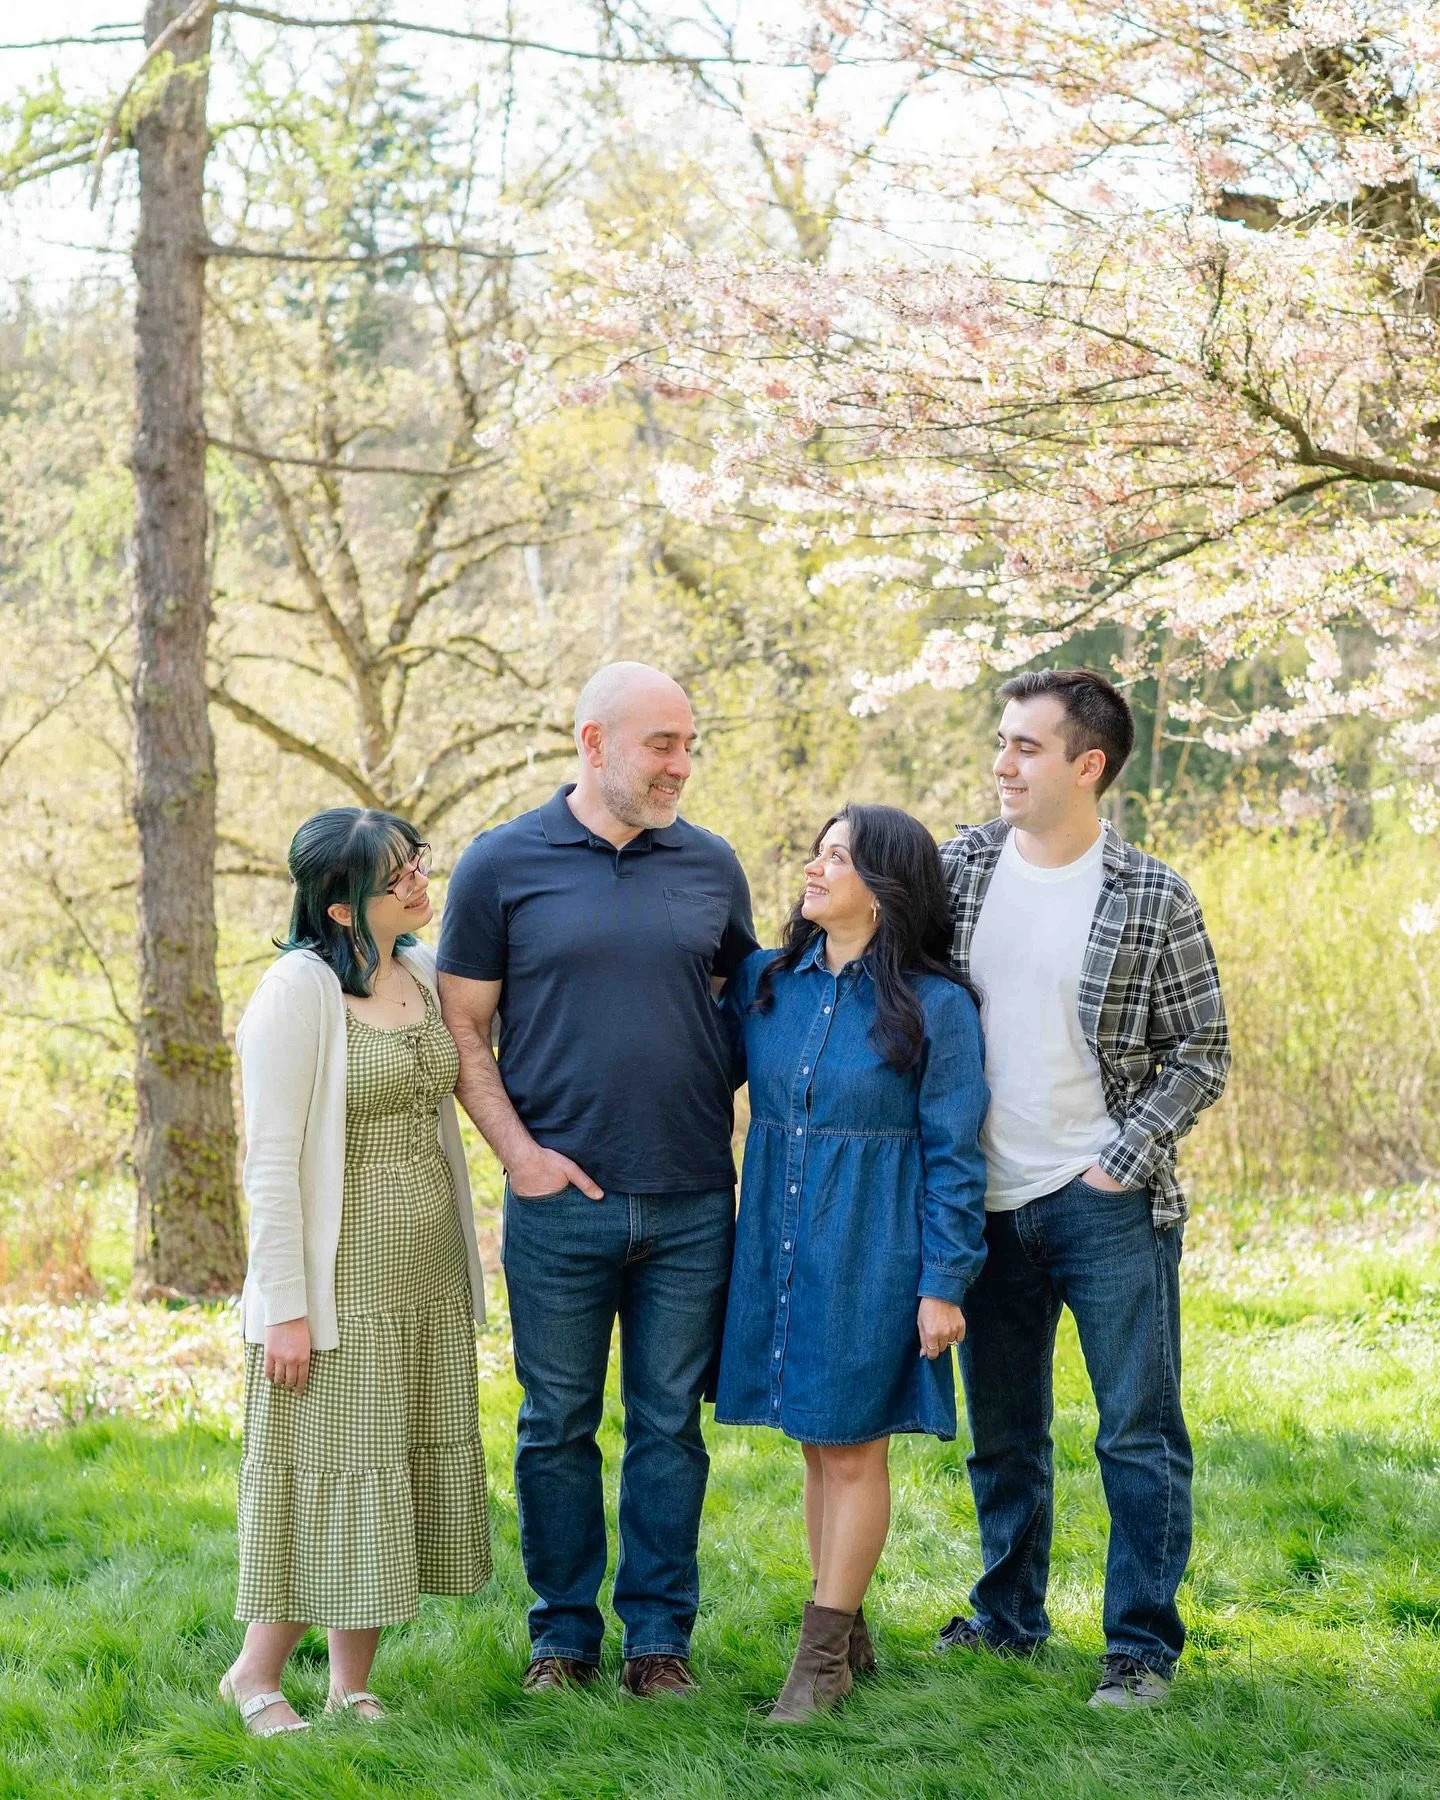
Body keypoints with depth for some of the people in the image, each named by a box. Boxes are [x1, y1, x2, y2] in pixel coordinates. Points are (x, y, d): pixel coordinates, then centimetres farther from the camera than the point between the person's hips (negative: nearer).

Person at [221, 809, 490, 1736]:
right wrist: (285, 1307, -17)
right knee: (329, 1472, 0)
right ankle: (256, 1673, 18)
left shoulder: (425, 974, 7)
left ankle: (353, 1688, 21)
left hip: (428, 1276, 7)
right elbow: (271, 1162, -15)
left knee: (399, 1473, 10)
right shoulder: (299, 990, -14)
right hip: (342, 1277, -7)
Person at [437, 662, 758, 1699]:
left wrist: (742, 1111, 3)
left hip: (694, 1199, 2)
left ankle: (660, 1634, 18)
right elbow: (463, 1030, 1)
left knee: (671, 1424, 8)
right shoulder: (504, 865, -1)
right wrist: (519, 1150, -8)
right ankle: (563, 1633, 19)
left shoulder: (711, 865, 7)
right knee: (558, 1426, 7)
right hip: (560, 1197, -2)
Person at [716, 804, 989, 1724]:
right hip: (782, 1249, 5)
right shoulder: (762, 983, 4)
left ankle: (822, 1654, 9)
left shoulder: (935, 1007, -9)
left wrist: (944, 1283, -10)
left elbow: (954, 1156, -7)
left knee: (853, 1447, 1)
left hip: (873, 1255, -5)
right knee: (817, 1443, 12)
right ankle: (849, 1634, 23)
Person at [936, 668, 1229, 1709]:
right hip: (986, 1205, 4)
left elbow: (1201, 1056, -1)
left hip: (1108, 1205, -4)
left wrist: (1123, 1163, -10)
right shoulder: (955, 871, 2)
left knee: (1140, 1432, -1)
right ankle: (1008, 1618, 31)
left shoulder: (1154, 901, -6)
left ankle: (1142, 1647, 9)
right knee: (1002, 1431, 15)